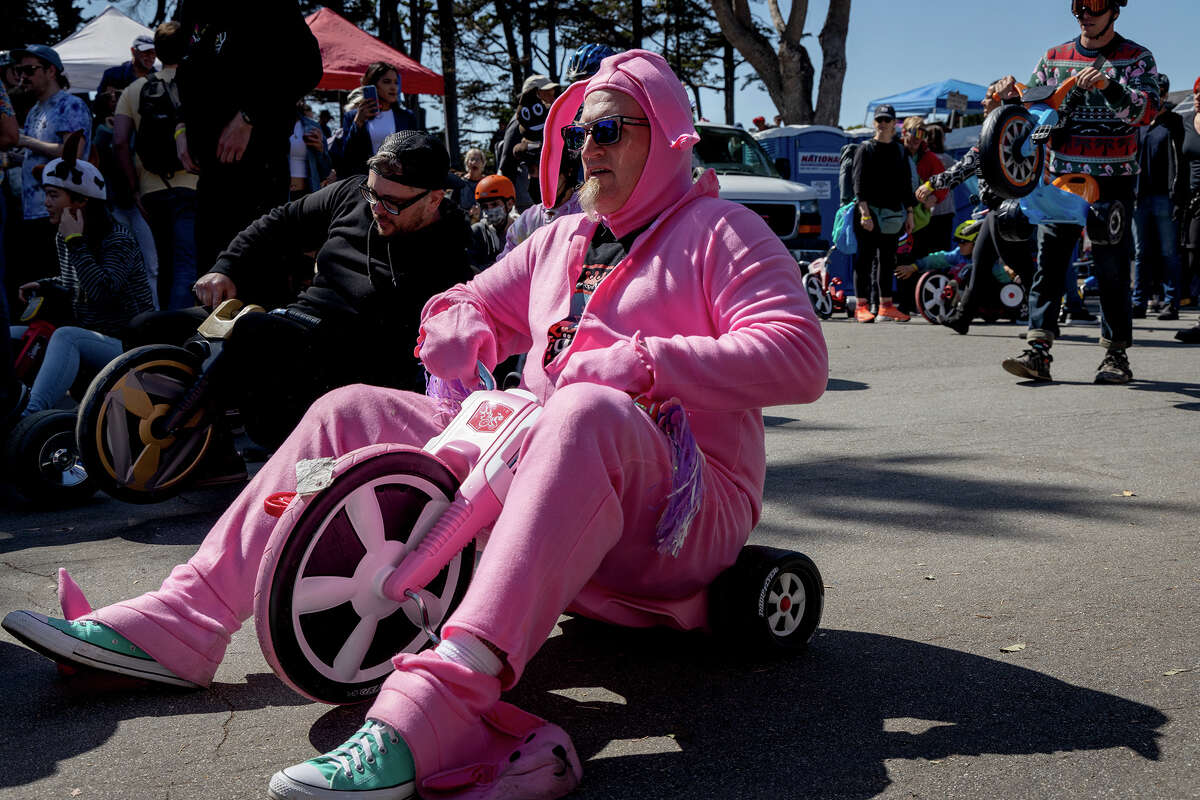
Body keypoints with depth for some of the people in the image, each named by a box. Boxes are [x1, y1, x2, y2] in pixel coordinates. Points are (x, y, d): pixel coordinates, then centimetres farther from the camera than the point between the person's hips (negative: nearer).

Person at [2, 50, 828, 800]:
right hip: (538, 470, 7)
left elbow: (798, 354, -13)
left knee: (588, 415, -41)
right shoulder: (561, 240, 22)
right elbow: (473, 301, 27)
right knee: (353, 411, 0)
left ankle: (426, 710, -56)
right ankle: (185, 620, -9)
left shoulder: (719, 230, 2)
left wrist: (638, 362, -22)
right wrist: (459, 329, 0)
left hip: (669, 511, -6)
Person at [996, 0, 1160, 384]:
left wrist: (1107, 85, -29)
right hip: (1061, 175, 3)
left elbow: (1147, 110, -13)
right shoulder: (1055, 58, 14)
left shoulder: (1137, 58, 3)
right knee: (1048, 261, -5)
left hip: (1113, 179, -3)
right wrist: (1011, 94, -6)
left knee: (1112, 267, -2)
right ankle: (1038, 350, -8)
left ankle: (1116, 353, 7)